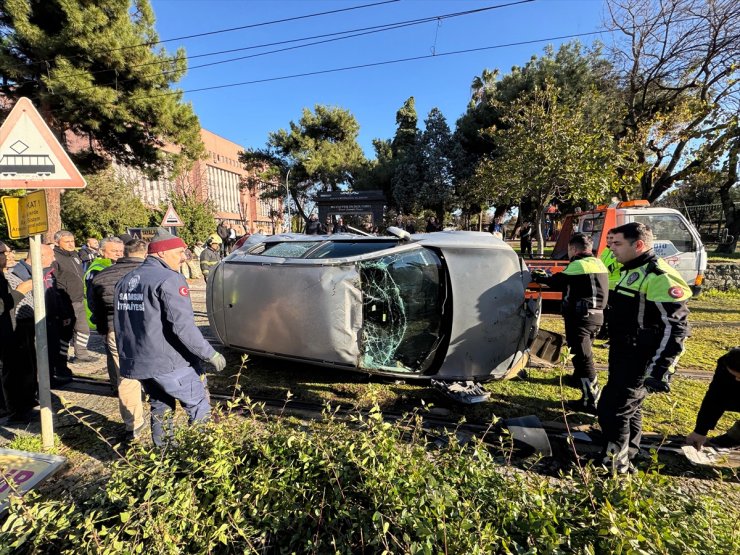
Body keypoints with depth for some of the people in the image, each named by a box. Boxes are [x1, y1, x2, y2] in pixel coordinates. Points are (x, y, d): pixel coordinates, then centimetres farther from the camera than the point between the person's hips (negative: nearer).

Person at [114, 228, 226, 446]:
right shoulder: (169, 279, -16)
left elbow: (118, 326, 19)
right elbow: (183, 326, -24)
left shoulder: (125, 281, 12)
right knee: (199, 406, 5)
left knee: (159, 408, 22)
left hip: (136, 363, 8)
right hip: (169, 362, -8)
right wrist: (210, 354, -20)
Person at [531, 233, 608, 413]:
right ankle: (578, 378, 47)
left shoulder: (578, 265, -13)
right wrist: (547, 277, 16)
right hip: (596, 315, 10)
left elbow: (557, 282, -5)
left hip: (581, 316, -10)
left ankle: (592, 400, -5)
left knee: (583, 357, -7)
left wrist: (539, 277, 11)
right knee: (583, 352, 27)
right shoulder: (598, 264, 15)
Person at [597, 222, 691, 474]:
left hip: (639, 362, -10)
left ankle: (614, 467, 8)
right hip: (624, 356, 10)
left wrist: (660, 370, -23)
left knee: (612, 409, -6)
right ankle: (625, 460, 34)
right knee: (629, 408, 19)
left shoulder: (659, 277, -19)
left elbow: (675, 327, -21)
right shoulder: (632, 271, 13)